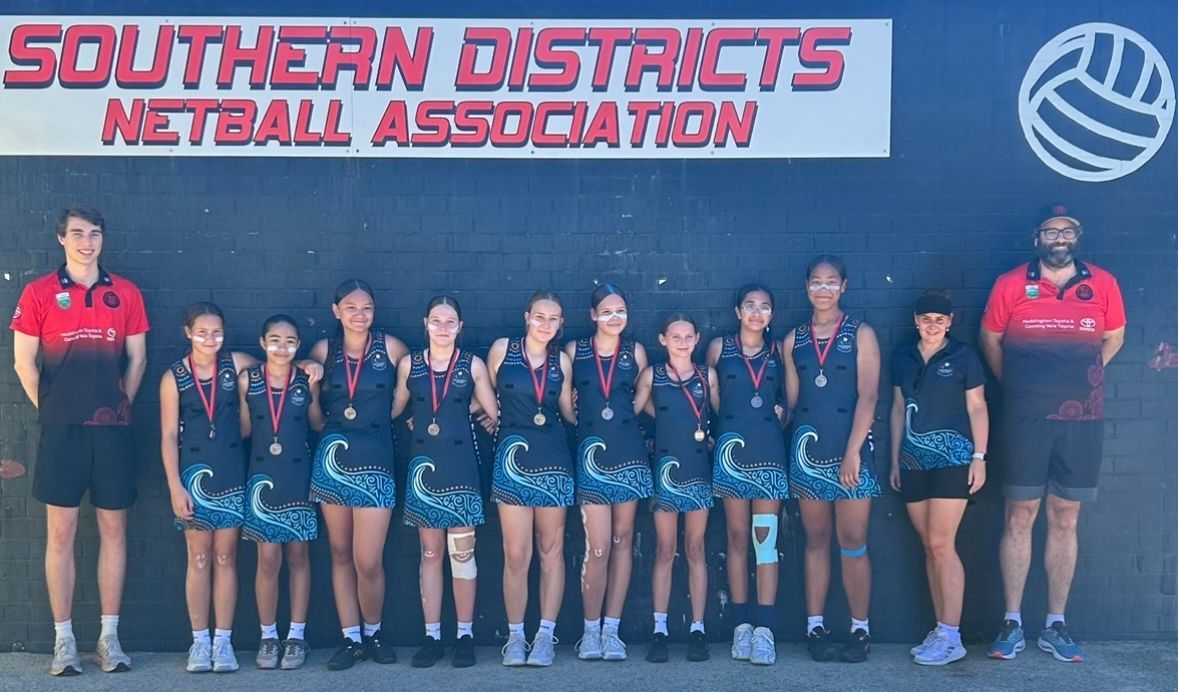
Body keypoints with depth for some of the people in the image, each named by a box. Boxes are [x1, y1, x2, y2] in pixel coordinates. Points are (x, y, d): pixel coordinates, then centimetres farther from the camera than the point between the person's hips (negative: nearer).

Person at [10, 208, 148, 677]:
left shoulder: (125, 293, 6)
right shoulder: (38, 293, 3)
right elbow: (24, 362, 3)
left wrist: (121, 407, 7)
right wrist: (48, 410, 4)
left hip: (113, 428, 1)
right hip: (61, 430, -1)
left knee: (114, 529, 5)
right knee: (60, 532, 2)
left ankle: (109, 636, 14)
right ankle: (63, 640, 11)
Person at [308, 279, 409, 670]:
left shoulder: (390, 347, -2)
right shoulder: (323, 350, 5)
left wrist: (384, 416, 3)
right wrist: (317, 403, 0)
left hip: (375, 460, -3)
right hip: (331, 458, 3)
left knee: (368, 561, -6)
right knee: (340, 554, 9)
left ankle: (373, 633, 18)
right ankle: (351, 638, 20)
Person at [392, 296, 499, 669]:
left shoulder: (473, 364, 1)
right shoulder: (409, 364, 5)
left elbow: (494, 414, 5)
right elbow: (394, 409, 10)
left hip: (460, 464, -2)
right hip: (423, 464, 2)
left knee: (462, 551, 0)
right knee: (430, 552, 7)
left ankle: (465, 634, 9)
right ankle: (432, 635, 13)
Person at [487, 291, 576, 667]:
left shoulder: (561, 361, 7)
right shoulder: (502, 349, 1)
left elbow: (569, 412, 13)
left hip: (553, 459, 2)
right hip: (512, 456, -2)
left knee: (551, 551, 5)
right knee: (516, 555, -2)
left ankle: (546, 635, 13)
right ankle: (515, 636, 11)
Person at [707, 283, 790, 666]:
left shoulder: (777, 351, 10)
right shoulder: (719, 347, 7)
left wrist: (781, 410, 3)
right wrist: (712, 429, 8)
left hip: (768, 450, 0)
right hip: (731, 448, 0)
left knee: (765, 537, -5)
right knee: (738, 538, 3)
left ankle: (764, 629, -4)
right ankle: (742, 626, 8)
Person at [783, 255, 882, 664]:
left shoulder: (861, 335, 1)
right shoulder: (793, 340, 10)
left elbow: (867, 397, -7)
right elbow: (791, 400, 11)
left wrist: (852, 452, -15)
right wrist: (790, 452, 3)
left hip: (849, 450, -2)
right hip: (807, 451, 3)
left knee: (852, 543, -2)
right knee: (816, 541, 7)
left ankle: (860, 629, 9)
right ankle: (815, 627, 13)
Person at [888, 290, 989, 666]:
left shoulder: (963, 356, 0)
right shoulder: (903, 357, 12)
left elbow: (977, 408, 0)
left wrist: (979, 457, -7)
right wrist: (895, 459, 14)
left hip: (952, 458, -5)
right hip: (914, 461, 5)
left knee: (941, 544, -9)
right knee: (929, 547, 6)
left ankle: (951, 638, -4)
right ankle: (941, 631, 12)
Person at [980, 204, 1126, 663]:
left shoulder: (1103, 285, 3)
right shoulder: (1010, 285, -1)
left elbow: (1113, 338, 16)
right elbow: (990, 339, 10)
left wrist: (1080, 380, 9)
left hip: (1082, 421, 2)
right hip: (1025, 419, -1)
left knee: (1065, 520, 7)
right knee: (1019, 517, 2)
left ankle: (1055, 625, 16)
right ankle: (1012, 624, 10)